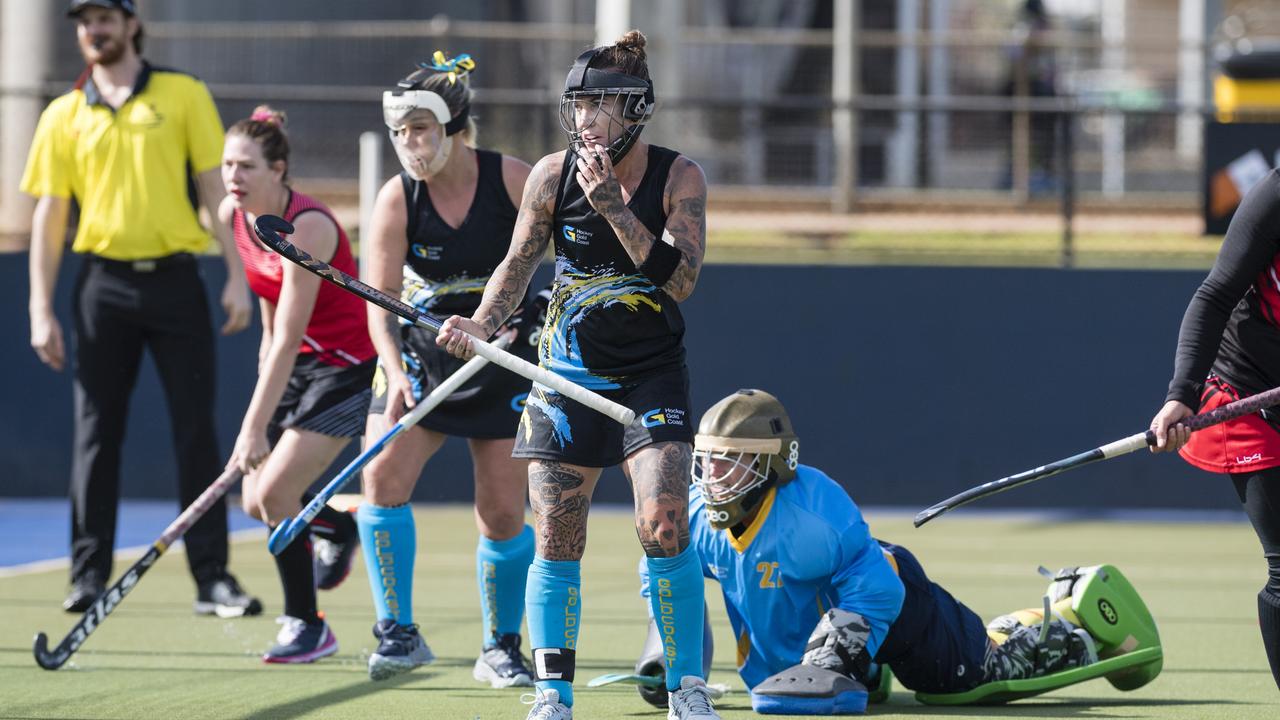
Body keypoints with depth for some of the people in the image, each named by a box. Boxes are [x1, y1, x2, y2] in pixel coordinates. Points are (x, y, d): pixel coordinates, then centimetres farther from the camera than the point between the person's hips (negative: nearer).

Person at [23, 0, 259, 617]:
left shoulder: (184, 96, 5)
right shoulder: (63, 116, 8)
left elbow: (215, 188, 3)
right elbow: (49, 215, 8)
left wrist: (236, 277, -5)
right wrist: (41, 310, 1)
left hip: (174, 281, -1)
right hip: (103, 283, 1)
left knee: (196, 432, -2)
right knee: (96, 433, 3)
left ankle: (212, 578, 0)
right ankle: (89, 576, 8)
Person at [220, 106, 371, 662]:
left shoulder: (308, 229, -28)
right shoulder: (233, 217, -5)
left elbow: (287, 341, -31)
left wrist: (255, 428, -33)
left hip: (347, 366, -8)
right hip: (297, 364, 8)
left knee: (274, 493, -17)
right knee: (254, 502, 5)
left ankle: (307, 627, -2)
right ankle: (340, 528, 38)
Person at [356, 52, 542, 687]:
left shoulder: (511, 181, -13)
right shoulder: (397, 200, -11)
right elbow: (379, 301, -15)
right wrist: (395, 371, -31)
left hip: (503, 358, -1)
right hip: (418, 353, 1)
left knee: (503, 513, -2)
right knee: (382, 475, -18)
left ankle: (500, 647, 17)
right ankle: (398, 633, -7)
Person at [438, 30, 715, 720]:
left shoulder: (678, 177, -8)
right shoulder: (552, 175, -4)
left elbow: (680, 277, -18)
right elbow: (518, 263, 7)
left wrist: (612, 204, -24)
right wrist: (481, 324, -10)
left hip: (651, 375, -2)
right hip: (568, 373, 2)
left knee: (663, 526, -15)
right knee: (556, 540, -1)